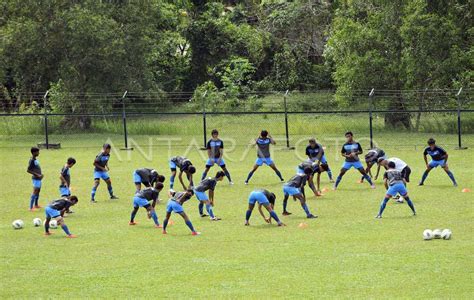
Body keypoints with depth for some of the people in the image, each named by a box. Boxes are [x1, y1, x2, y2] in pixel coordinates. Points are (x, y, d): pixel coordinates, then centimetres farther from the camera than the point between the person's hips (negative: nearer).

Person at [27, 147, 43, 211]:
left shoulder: (36, 159, 10)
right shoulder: (32, 161, -18)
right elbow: (28, 170, -21)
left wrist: (40, 174, 8)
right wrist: (37, 175, -22)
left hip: (39, 178, 10)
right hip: (36, 179, -10)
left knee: (38, 191, 20)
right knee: (35, 192, -12)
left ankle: (36, 205, 35)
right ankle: (31, 207, -13)